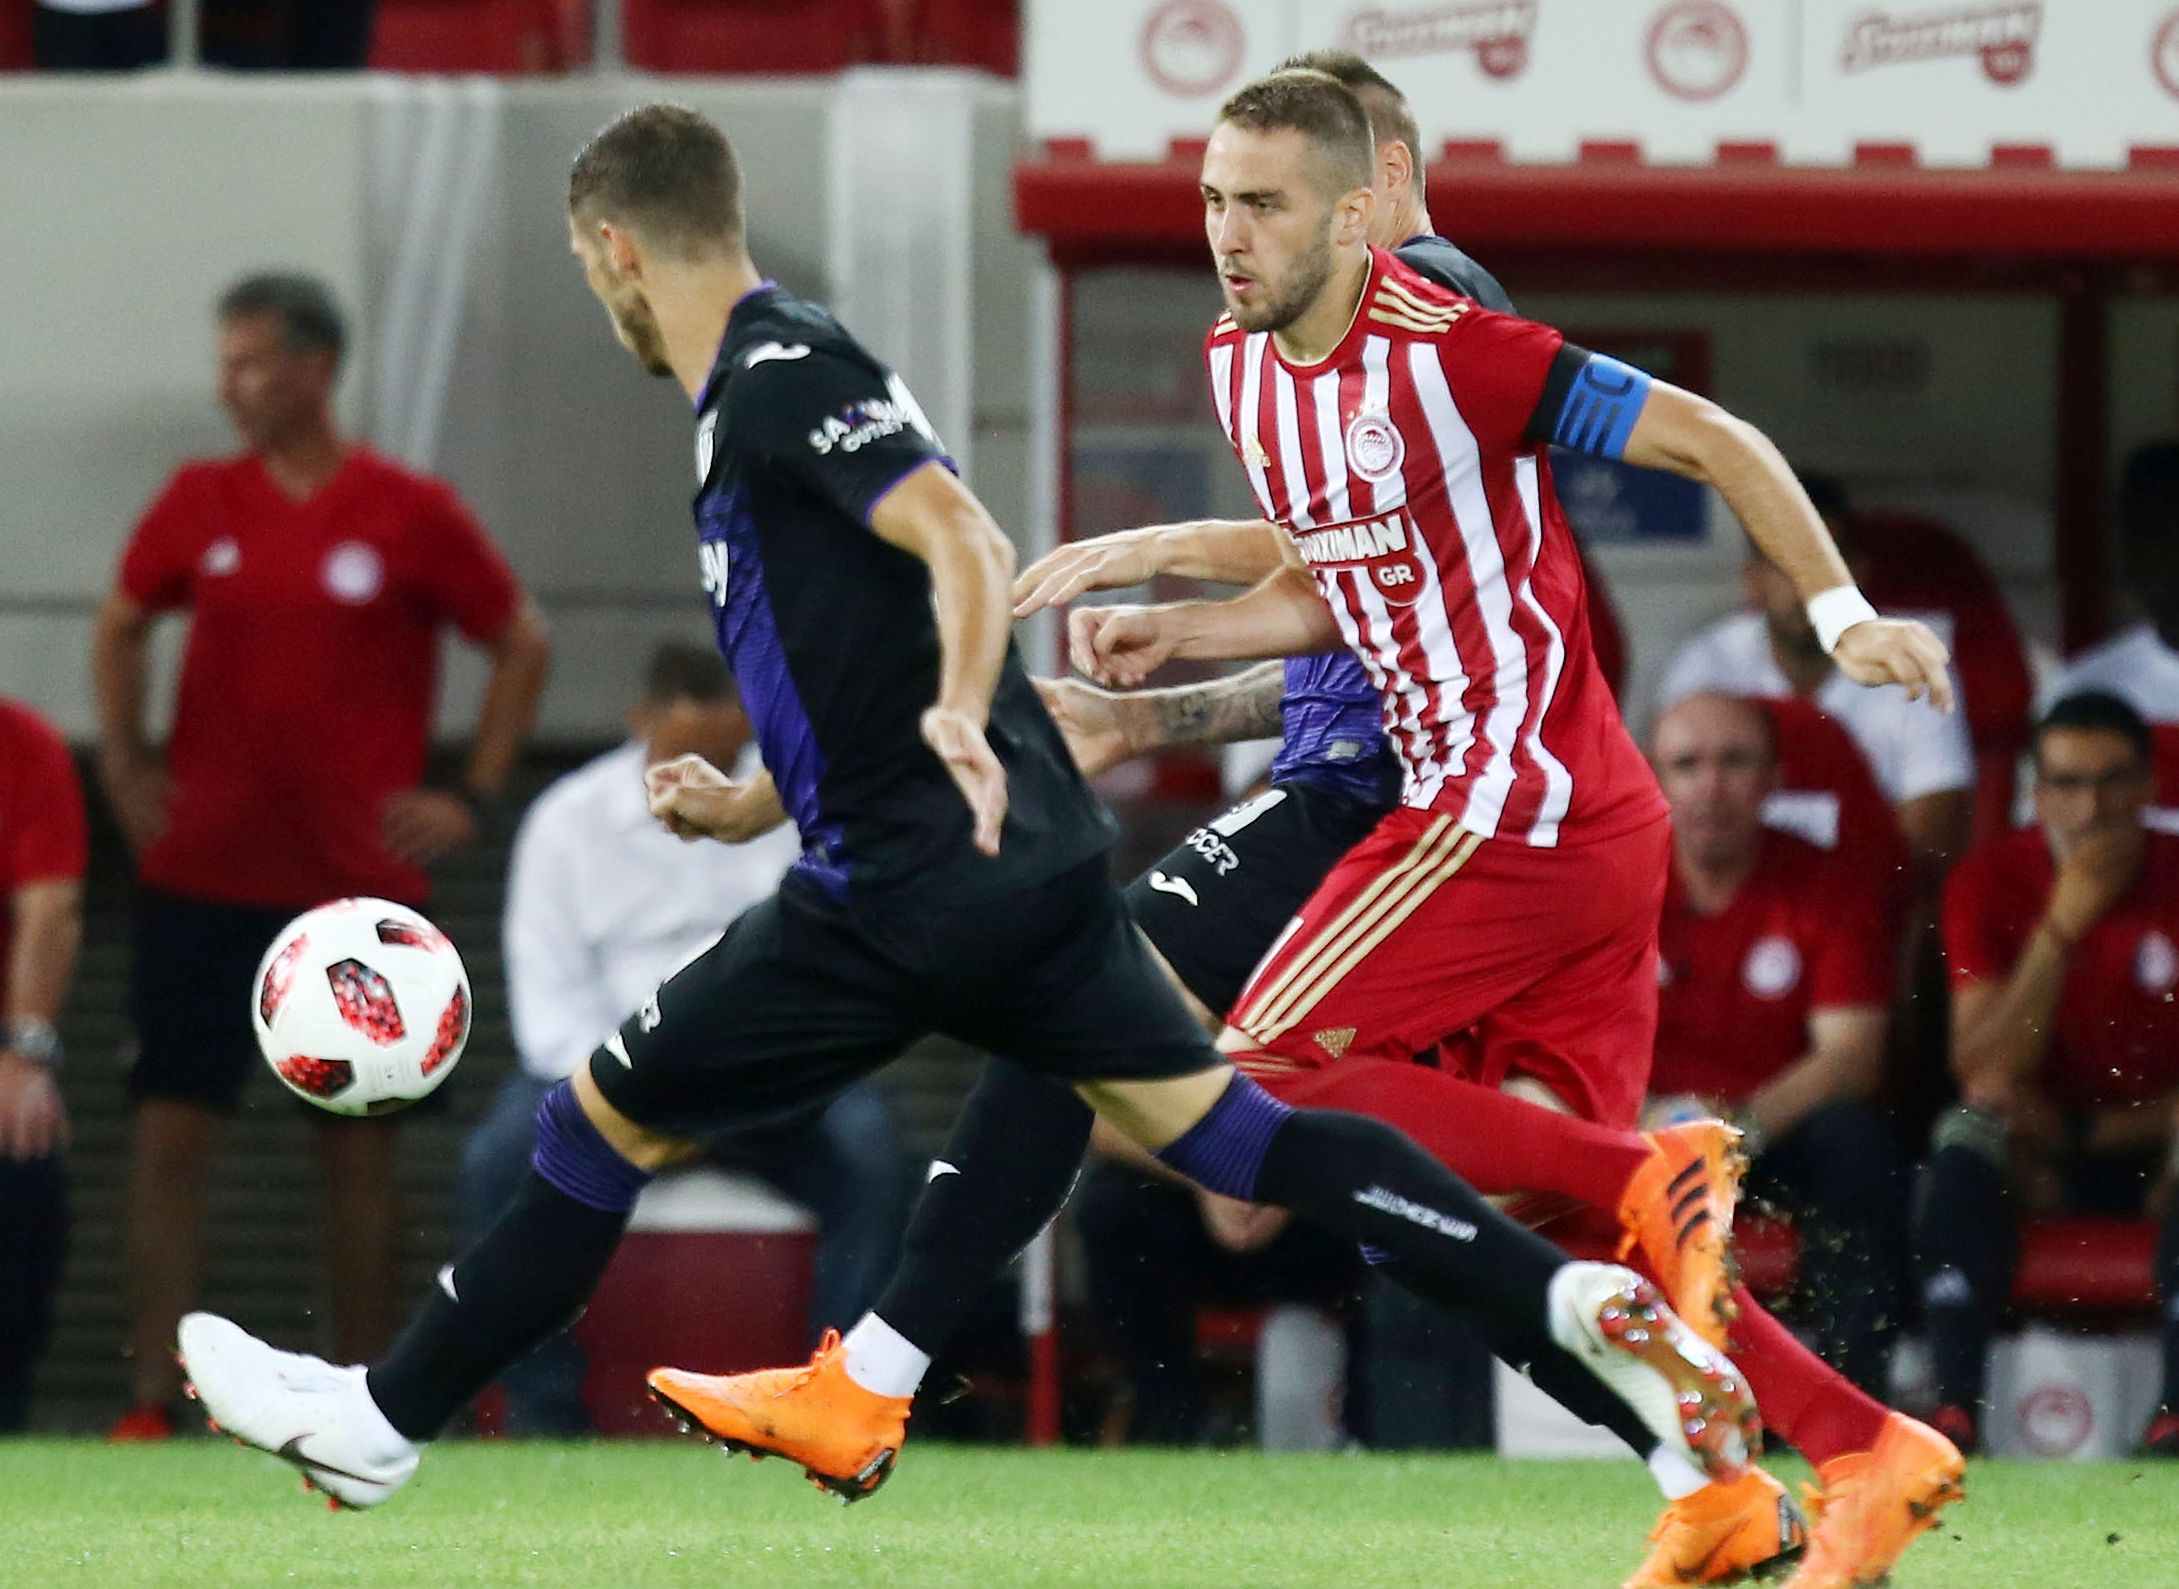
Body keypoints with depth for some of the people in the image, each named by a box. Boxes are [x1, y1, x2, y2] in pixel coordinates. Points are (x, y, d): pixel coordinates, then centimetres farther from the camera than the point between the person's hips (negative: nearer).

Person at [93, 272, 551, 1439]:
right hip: (201, 880, 2)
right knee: (171, 1128, -5)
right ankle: (151, 1405, -7)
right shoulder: (198, 504, 4)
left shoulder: (412, 516, -3)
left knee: (360, 1143, 3)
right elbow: (119, 626, 20)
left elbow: (521, 646, 6)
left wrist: (471, 796, 0)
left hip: (360, 888, -2)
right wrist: (122, 762, 7)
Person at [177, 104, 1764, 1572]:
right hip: (1028, 857, 9)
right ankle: (1581, 1301, -6)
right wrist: (746, 804, 34)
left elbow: (965, 544, -25)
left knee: (604, 1127, 3)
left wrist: (959, 712, -40)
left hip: (915, 890, -9)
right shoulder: (770, 384, 20)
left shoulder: (781, 376, -11)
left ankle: (380, 1420, 13)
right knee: (1228, 1131, 5)